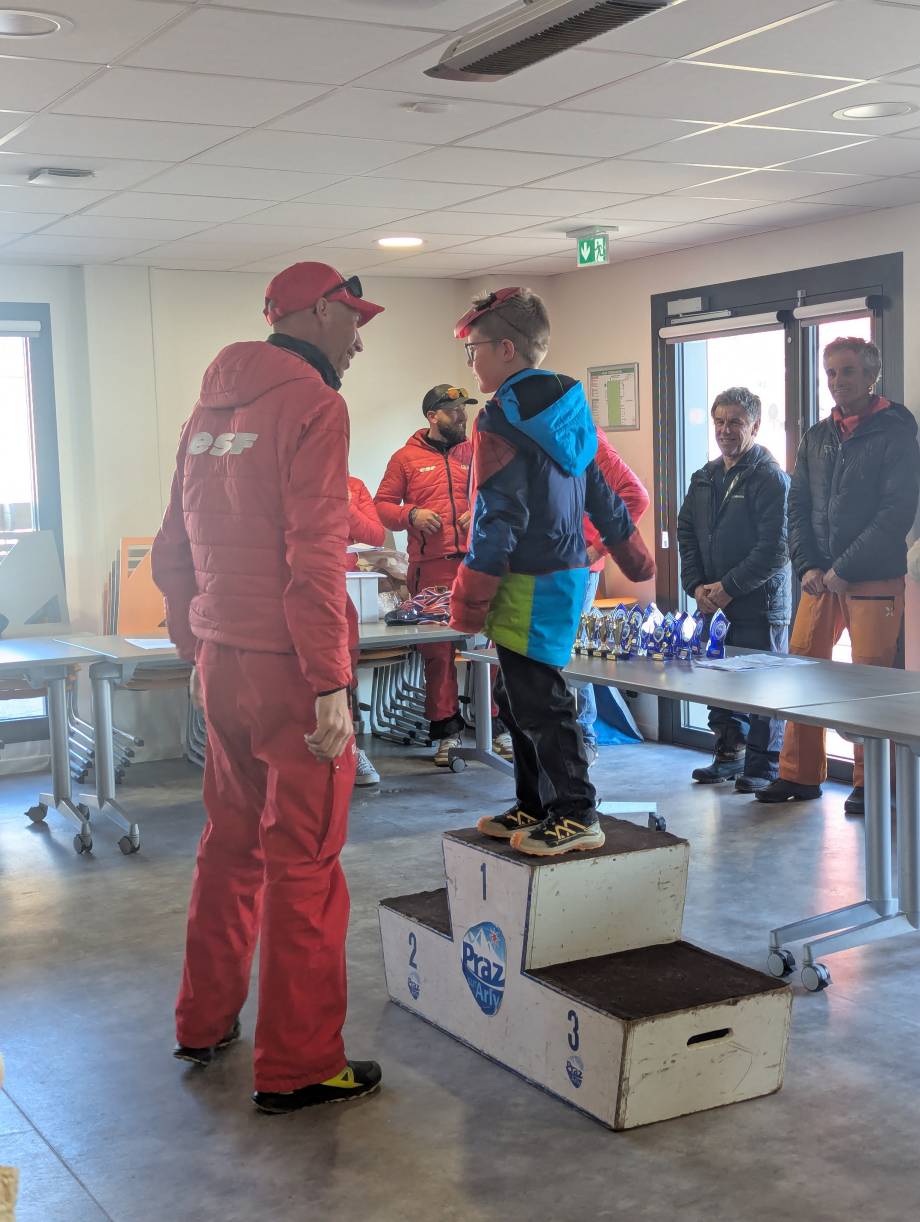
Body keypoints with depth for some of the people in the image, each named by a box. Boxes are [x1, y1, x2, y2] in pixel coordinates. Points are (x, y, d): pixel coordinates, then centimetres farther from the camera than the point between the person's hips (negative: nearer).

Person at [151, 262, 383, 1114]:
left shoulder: (210, 409, 13)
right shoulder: (311, 405, -12)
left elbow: (172, 554, 17)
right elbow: (315, 559, -19)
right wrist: (332, 685, -17)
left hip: (221, 661, 8)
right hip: (288, 667, -8)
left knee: (230, 844, 19)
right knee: (303, 864, 0)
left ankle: (204, 1021, 32)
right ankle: (298, 1066, 9)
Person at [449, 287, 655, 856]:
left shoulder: (502, 420, -16)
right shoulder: (569, 409, 12)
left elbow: (497, 520, -19)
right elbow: (602, 493, 19)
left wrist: (468, 603, -14)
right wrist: (635, 557, 29)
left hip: (528, 587, -10)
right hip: (568, 573, 10)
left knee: (539, 702, -3)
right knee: (520, 699, 17)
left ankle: (576, 815, 3)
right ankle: (536, 808, 25)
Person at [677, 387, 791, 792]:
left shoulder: (770, 478, -9)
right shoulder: (704, 478, 14)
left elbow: (774, 548, -15)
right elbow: (686, 532, 15)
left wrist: (728, 588, -15)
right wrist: (697, 586, 1)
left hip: (760, 606, -7)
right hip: (713, 606, 7)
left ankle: (763, 766, 9)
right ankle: (729, 754, 27)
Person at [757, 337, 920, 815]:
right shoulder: (816, 437, 15)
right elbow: (798, 506, 15)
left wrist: (845, 569, -13)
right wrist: (807, 566, 1)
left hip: (874, 579, -5)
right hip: (820, 578, 6)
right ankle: (800, 775, 14)